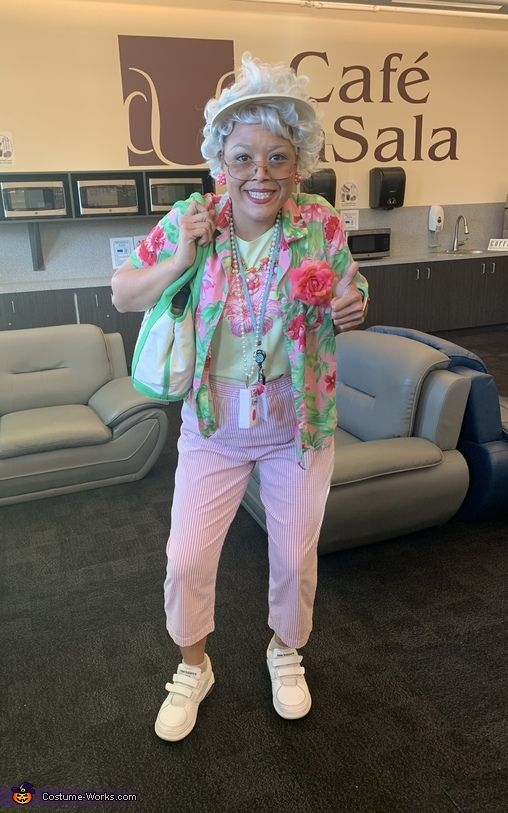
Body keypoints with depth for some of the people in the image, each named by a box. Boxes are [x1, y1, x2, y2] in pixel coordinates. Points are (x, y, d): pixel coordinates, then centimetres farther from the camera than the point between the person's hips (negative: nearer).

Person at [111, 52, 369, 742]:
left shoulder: (321, 224, -11)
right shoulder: (188, 222, -11)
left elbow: (344, 306, 2)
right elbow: (122, 295, -4)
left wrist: (351, 312, -22)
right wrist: (178, 260, -21)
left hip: (300, 424, 0)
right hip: (214, 426, 0)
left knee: (295, 553, 15)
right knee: (187, 558, 7)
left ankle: (287, 651, 47)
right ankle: (193, 669, 38)